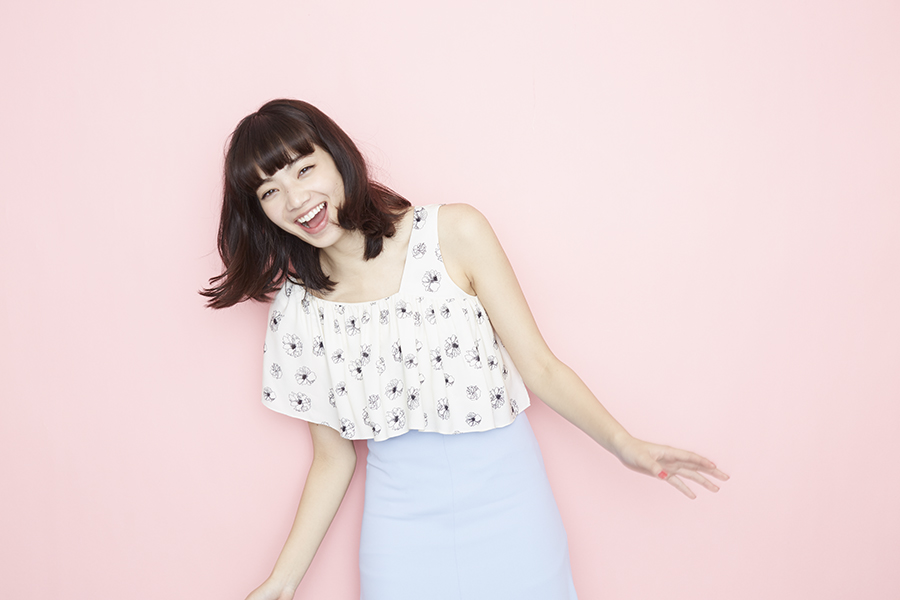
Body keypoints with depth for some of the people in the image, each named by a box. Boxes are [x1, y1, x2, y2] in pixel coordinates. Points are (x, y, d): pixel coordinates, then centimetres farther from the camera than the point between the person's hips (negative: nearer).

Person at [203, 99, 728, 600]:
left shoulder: (455, 234, -10)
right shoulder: (295, 308, -2)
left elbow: (538, 367, -7)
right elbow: (334, 457, 4)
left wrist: (624, 445, -17)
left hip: (507, 507, -1)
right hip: (402, 524, 2)